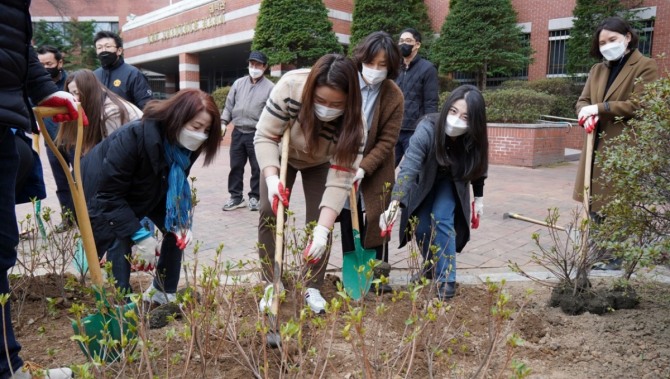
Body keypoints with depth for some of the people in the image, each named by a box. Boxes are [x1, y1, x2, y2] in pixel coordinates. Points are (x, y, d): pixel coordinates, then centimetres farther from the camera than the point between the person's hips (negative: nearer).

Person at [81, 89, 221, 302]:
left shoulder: (185, 146, -18)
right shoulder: (135, 136, -38)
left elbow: (175, 189, -7)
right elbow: (109, 195, -34)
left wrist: (181, 223, -24)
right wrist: (140, 235, -36)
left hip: (142, 195, 6)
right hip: (100, 196, -6)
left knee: (178, 228, -6)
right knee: (118, 245, -24)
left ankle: (164, 295, 9)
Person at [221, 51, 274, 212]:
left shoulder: (270, 87, -2)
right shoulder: (238, 83, 10)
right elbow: (229, 105, 13)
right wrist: (223, 122, 1)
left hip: (257, 134, -4)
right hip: (238, 132, 4)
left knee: (257, 168, 3)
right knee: (236, 166, 9)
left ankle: (255, 197, 17)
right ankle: (236, 196, 20)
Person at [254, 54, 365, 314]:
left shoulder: (353, 122, -37)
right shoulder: (290, 87, -39)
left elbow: (340, 179, -37)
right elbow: (265, 136, -29)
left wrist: (323, 230, -44)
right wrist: (272, 179, -44)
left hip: (321, 163, 0)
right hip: (282, 156, 0)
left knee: (319, 222, -8)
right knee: (269, 213, -7)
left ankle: (313, 288, 10)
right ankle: (271, 285, 8)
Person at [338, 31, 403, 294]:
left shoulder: (394, 96, -12)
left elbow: (387, 141, -12)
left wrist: (363, 167, -22)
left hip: (375, 171, -1)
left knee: (374, 222, 4)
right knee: (348, 223, 6)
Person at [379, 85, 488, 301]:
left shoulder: (474, 138, -30)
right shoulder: (427, 129, -40)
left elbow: (478, 167, -7)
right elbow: (408, 169, -50)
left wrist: (479, 197, 1)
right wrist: (394, 206, -62)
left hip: (451, 182, 1)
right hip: (424, 182, -1)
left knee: (442, 220, -17)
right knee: (421, 226, -2)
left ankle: (446, 281, -6)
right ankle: (431, 265, 28)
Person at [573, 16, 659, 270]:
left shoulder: (645, 67, -4)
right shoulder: (597, 70, 16)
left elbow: (638, 105, -14)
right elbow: (582, 101, 13)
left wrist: (599, 108, -16)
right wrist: (586, 114, -10)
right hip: (596, 146, 6)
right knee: (595, 203, 11)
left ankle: (614, 257, 11)